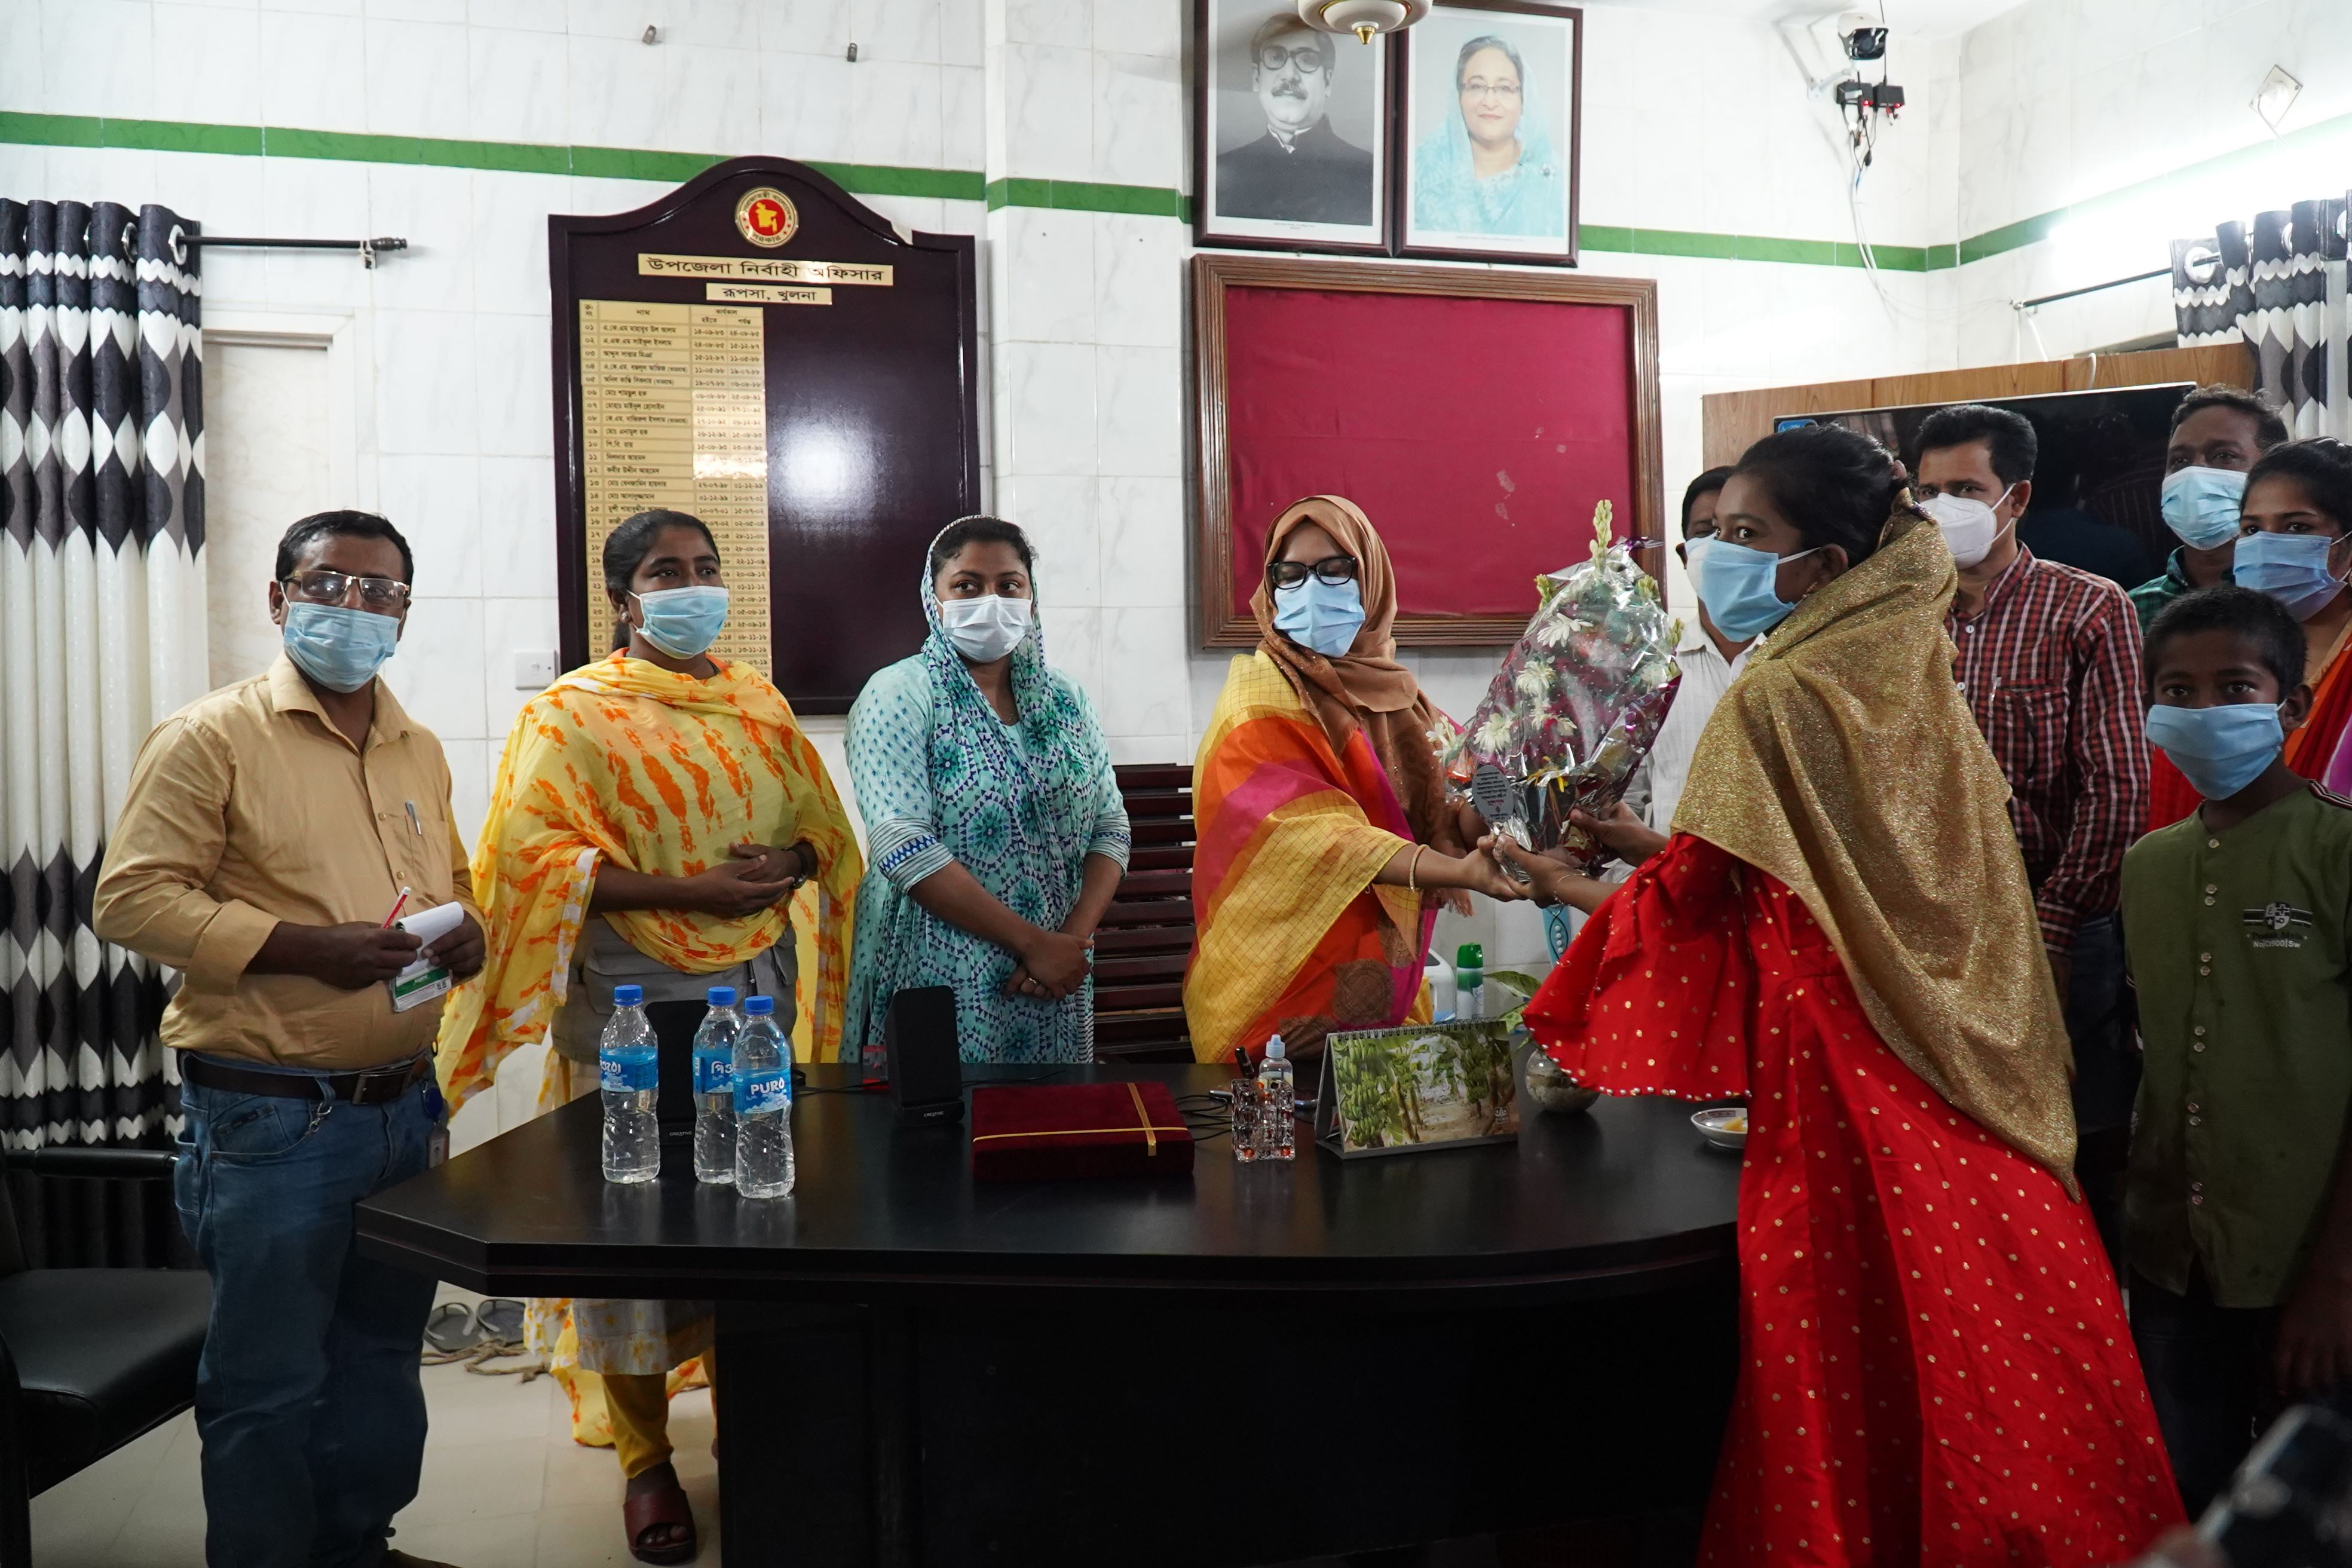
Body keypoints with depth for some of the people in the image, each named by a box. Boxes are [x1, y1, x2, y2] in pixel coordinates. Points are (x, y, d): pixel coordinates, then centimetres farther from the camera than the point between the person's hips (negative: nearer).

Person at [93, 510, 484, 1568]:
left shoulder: (419, 751, 12)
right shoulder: (212, 737, -7)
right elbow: (131, 900, -12)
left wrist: (466, 930, 0)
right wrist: (306, 946, -21)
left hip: (404, 1106, 7)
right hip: (270, 1120, -6)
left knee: (381, 1357, 19)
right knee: (267, 1383, 5)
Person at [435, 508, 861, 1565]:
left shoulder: (760, 704, 13)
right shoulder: (571, 714, -2)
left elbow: (825, 826, 16)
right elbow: (528, 850, -14)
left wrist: (789, 862, -9)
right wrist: (688, 891, -19)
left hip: (757, 994, 4)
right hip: (632, 1003, -4)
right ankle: (644, 1459, 17)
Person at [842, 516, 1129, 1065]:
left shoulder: (1066, 700, 8)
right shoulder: (899, 696, -7)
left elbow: (1110, 829, 5)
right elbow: (905, 849, -17)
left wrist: (1075, 937, -12)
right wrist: (1033, 942, -17)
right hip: (937, 985, -5)